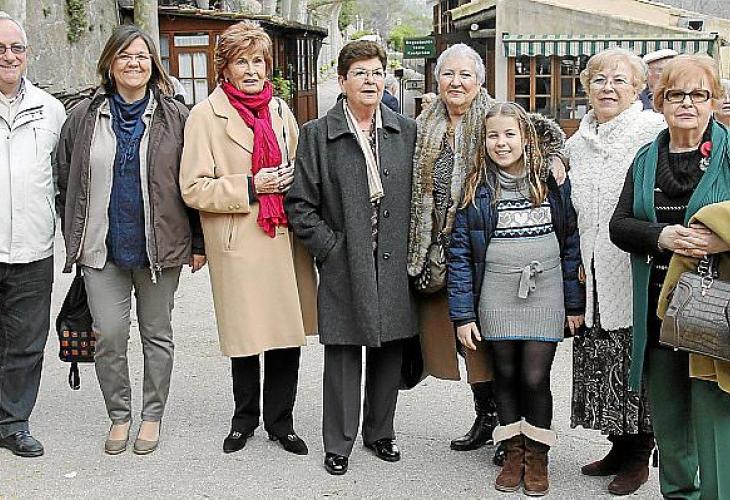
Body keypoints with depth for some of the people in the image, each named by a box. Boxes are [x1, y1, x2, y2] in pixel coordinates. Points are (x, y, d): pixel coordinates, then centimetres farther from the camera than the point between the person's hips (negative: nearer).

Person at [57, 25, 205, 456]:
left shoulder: (175, 117, 0)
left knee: (157, 334, 10)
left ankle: (152, 416, 25)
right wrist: (75, 237, 9)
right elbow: (66, 181, 11)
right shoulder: (84, 117, 4)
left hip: (159, 246, -1)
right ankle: (119, 415, 20)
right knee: (109, 336, 1)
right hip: (102, 247, 1)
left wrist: (199, 242, 1)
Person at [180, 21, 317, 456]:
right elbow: (194, 189, -8)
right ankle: (245, 417, 30)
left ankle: (280, 420, 23)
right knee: (245, 335, 8)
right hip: (238, 244, -4)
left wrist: (292, 184, 1)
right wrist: (251, 187, -14)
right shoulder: (207, 115, -3)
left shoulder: (280, 109, 12)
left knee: (288, 333, 6)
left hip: (285, 239, 4)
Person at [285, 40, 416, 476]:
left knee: (389, 352, 11)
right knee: (343, 355, 4)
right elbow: (300, 204, -1)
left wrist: (410, 250, 3)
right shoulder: (317, 134, -1)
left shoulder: (407, 132, 6)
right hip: (343, 264, -2)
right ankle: (339, 444, 18)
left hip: (394, 264, 3)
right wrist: (331, 249, -8)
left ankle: (380, 433, 29)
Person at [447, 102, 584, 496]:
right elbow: (459, 253, -3)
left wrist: (575, 304, 2)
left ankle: (537, 456, 18)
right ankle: (513, 453, 25)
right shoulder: (476, 189, -1)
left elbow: (571, 244, 3)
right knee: (506, 375, 9)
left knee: (535, 378, -1)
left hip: (545, 297, 0)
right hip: (495, 298, 1)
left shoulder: (552, 181, 1)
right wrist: (462, 315, -7)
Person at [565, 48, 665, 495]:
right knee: (599, 359, 12)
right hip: (594, 276, 6)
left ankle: (639, 457, 17)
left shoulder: (656, 132, -8)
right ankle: (620, 446, 28)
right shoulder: (576, 145, 14)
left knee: (635, 364, 1)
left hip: (635, 274, -6)